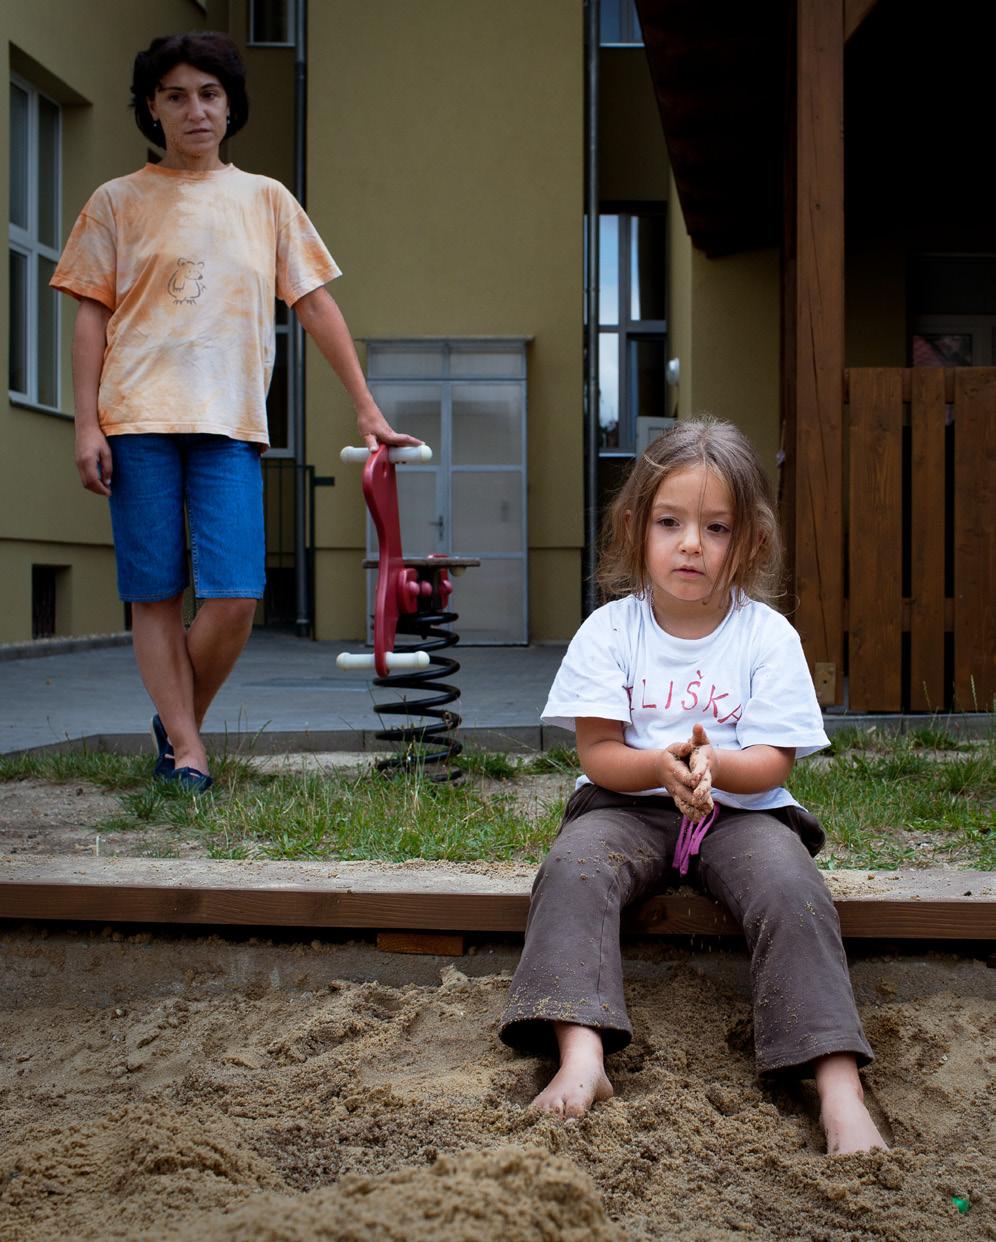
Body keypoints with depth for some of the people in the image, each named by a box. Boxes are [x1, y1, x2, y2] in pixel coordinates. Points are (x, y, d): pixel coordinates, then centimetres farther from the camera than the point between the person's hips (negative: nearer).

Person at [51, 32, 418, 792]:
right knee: (155, 595, -1)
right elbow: (92, 316, 7)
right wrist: (87, 424, -2)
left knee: (235, 597, -10)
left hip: (230, 422, 1)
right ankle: (185, 749, 7)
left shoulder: (266, 200, 14)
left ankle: (179, 720, 14)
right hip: (138, 417, 0)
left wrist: (366, 408, 8)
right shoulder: (119, 202, 10)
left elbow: (315, 304, 13)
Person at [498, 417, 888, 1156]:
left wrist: (711, 763, -30)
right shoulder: (610, 630, -2)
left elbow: (772, 763, -7)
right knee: (573, 868, -30)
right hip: (630, 806, 1)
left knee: (793, 889, -30)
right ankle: (582, 1060, -41)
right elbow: (597, 755, -6)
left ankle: (840, 1088, -32)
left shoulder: (768, 635, -3)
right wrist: (663, 765, -28)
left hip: (740, 810, 0)